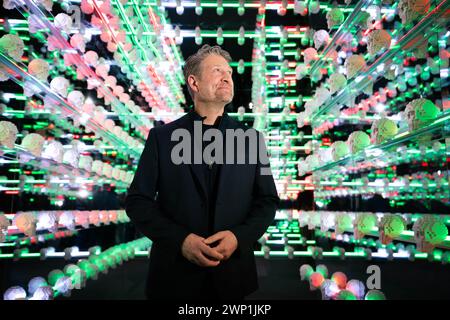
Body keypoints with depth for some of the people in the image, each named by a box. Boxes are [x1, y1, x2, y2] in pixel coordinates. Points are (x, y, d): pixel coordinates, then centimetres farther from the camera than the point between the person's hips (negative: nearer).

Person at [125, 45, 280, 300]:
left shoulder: (251, 138, 2)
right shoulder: (162, 137, -3)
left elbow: (268, 201, 4)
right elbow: (138, 201, -3)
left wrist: (239, 236, -13)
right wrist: (180, 240, -16)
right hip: (175, 273, -1)